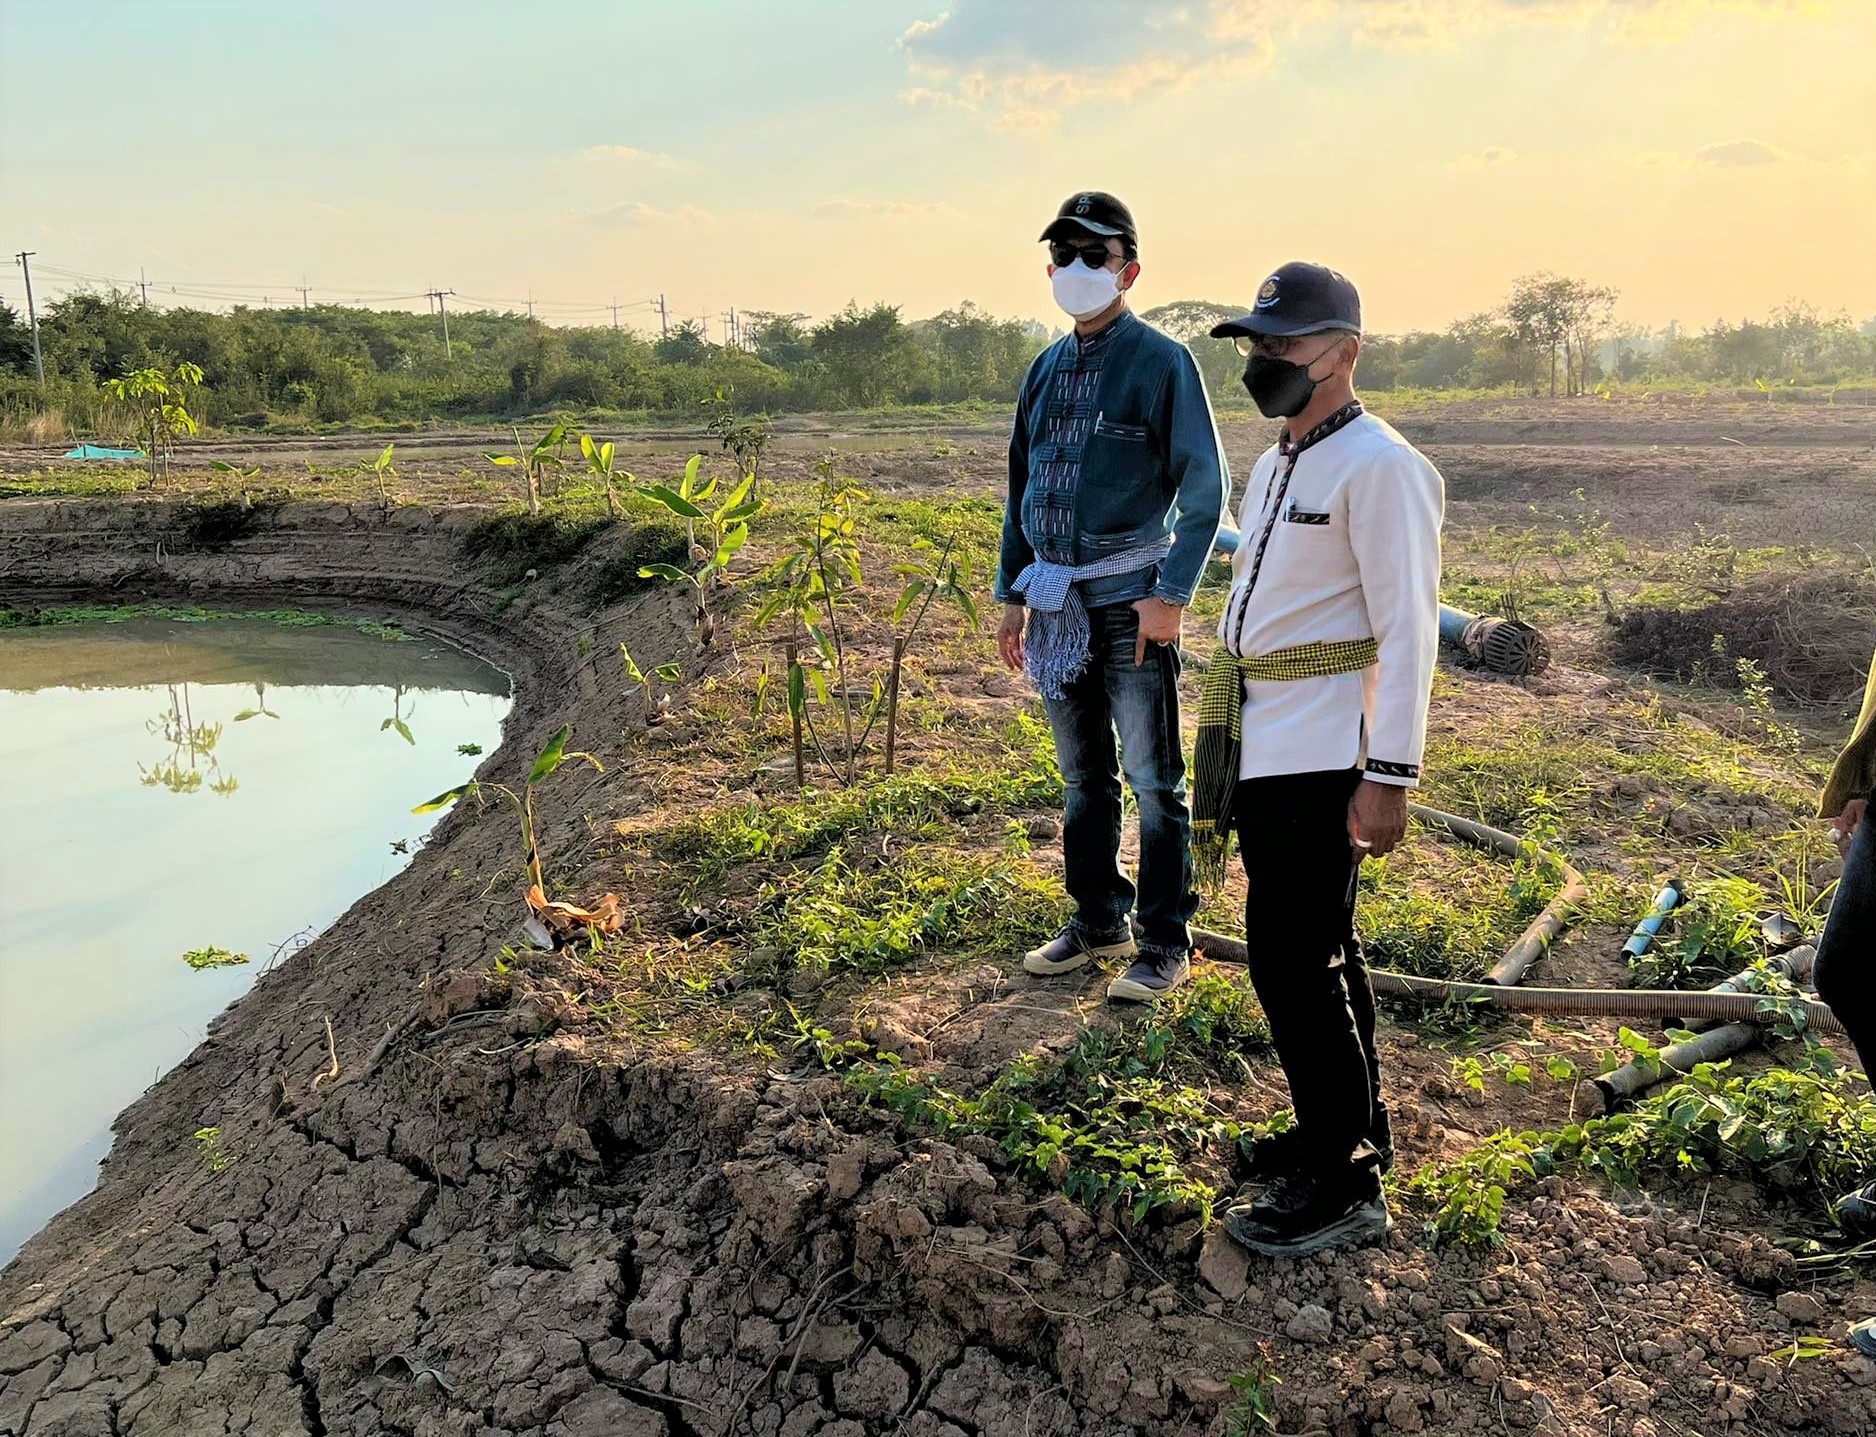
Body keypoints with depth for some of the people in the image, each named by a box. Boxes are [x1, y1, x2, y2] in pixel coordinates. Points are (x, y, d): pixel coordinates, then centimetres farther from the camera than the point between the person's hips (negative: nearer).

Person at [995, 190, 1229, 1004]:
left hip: (1131, 598, -6)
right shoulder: (1046, 370, 13)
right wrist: (1012, 594, 15)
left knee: (1152, 777, 1)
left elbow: (1204, 488, -9)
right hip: (1056, 600, 6)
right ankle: (1098, 920, 29)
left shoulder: (1161, 363, -6)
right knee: (1081, 773, 15)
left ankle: (1165, 942, 13)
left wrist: (1172, 593, -16)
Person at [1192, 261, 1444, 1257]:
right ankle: (1350, 1129, 32)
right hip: (1262, 754, 9)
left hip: (1320, 763, -9)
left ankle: (1344, 1187, 8)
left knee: (1294, 962, -6)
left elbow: (1407, 630, -17)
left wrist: (1389, 778, -20)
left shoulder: (1377, 467, -12)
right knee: (1316, 954, 17)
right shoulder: (1274, 466, 17)